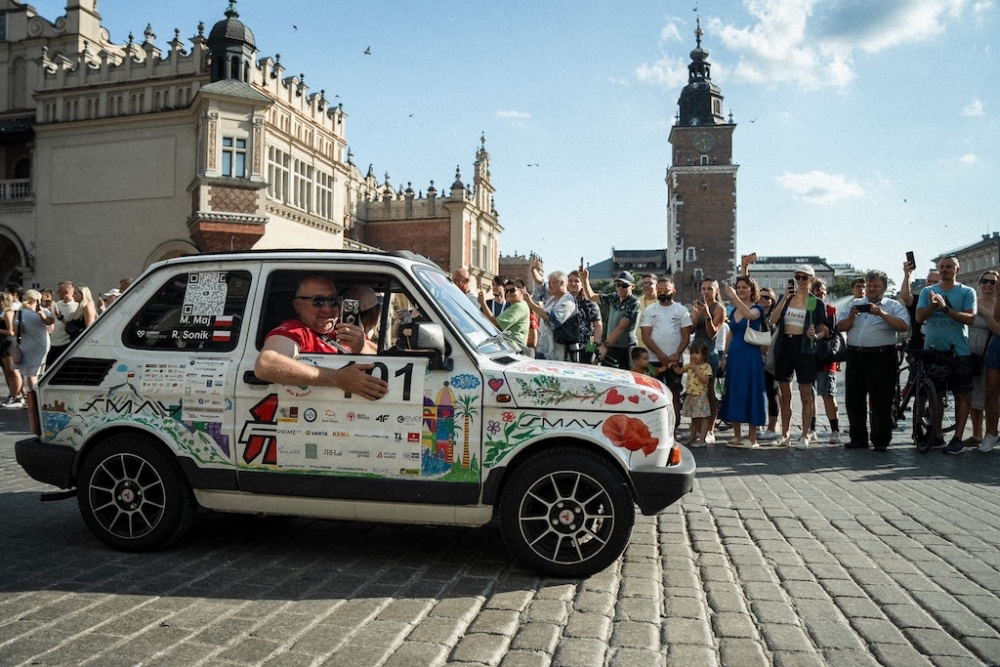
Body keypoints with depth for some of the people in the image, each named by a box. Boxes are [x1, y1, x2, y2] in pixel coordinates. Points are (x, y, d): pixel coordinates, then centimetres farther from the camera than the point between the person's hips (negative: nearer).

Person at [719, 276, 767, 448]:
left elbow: (750, 315, -30)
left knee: (750, 393, -4)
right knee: (733, 393, 7)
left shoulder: (757, 308, -5)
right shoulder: (733, 311, 14)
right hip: (734, 356, 7)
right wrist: (725, 356, 14)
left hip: (750, 356, -6)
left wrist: (735, 298, -40)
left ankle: (752, 437, 4)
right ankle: (737, 435, 16)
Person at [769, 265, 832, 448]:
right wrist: (785, 298, -12)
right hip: (784, 346, 3)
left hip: (804, 348, -3)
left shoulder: (817, 303, 3)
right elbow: (773, 320, -5)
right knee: (784, 394, 8)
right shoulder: (786, 298, 10)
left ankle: (804, 436, 4)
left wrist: (815, 335, -19)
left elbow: (823, 331, 3)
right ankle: (785, 433, 17)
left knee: (806, 394, -1)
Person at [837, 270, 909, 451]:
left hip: (881, 357, -4)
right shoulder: (855, 304, 17)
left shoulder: (893, 306, 5)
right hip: (855, 356, 5)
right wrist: (851, 317, -7)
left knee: (881, 402, -1)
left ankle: (881, 441, 7)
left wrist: (882, 314, -21)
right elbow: (840, 327, 11)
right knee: (854, 400, 8)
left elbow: (903, 326, -13)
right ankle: (858, 439, 17)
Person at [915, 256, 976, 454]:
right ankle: (937, 437, 14)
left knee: (962, 396, 1)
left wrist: (946, 308, -22)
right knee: (935, 395, 7)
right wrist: (933, 305, -21)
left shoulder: (967, 292, 1)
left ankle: (957, 438, 7)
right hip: (933, 350, 2)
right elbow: (919, 317, -2)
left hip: (959, 352, -2)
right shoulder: (927, 292, 8)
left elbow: (970, 318, -11)